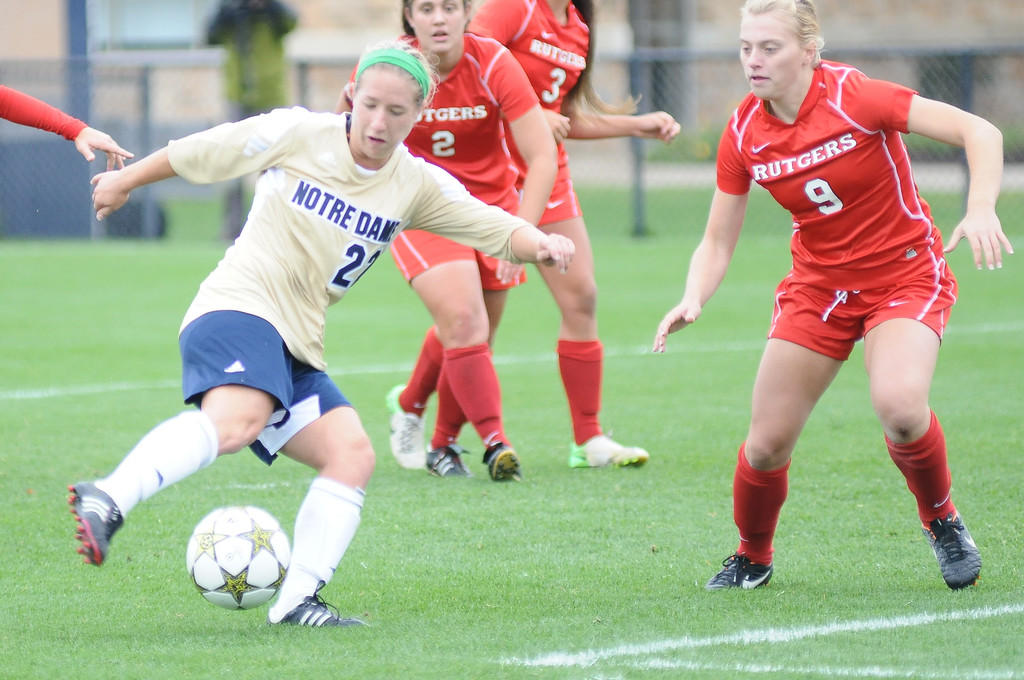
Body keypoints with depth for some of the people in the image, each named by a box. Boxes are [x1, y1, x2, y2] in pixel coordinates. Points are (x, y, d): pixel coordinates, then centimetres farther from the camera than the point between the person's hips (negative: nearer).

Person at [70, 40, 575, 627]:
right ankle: (109, 500, -50)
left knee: (352, 454, -9)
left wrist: (540, 243, -16)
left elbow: (496, 229, 7)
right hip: (239, 309, -7)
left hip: (297, 347, 7)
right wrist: (126, 181, 21)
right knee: (239, 419, -36)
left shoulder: (416, 186, 10)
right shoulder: (299, 134, -3)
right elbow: (200, 153, 9)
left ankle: (297, 601, -9)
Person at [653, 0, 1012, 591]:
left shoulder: (853, 96, -21)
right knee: (767, 443, -3)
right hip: (819, 285, 4)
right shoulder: (743, 135, -6)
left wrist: (981, 211, -39)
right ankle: (753, 558, 28)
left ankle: (942, 520, -1)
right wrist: (693, 301, -20)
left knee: (899, 407, -31)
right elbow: (718, 243, 1)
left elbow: (980, 132, -23)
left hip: (905, 272, -4)